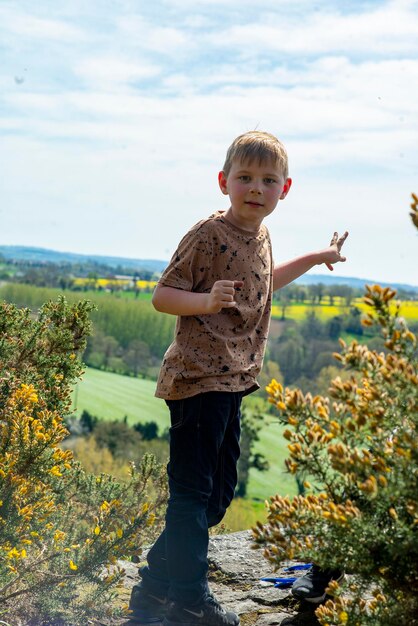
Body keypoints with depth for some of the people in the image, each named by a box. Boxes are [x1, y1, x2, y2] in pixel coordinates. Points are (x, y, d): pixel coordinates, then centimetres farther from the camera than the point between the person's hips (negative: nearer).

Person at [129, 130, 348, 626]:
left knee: (219, 492, 15)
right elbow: (162, 296, -16)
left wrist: (316, 258, 35)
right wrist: (206, 300, -33)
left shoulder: (260, 237, 11)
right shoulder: (208, 235, -15)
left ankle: (156, 584, 27)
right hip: (199, 379, -9)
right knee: (193, 491, -2)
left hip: (233, 381, 9)